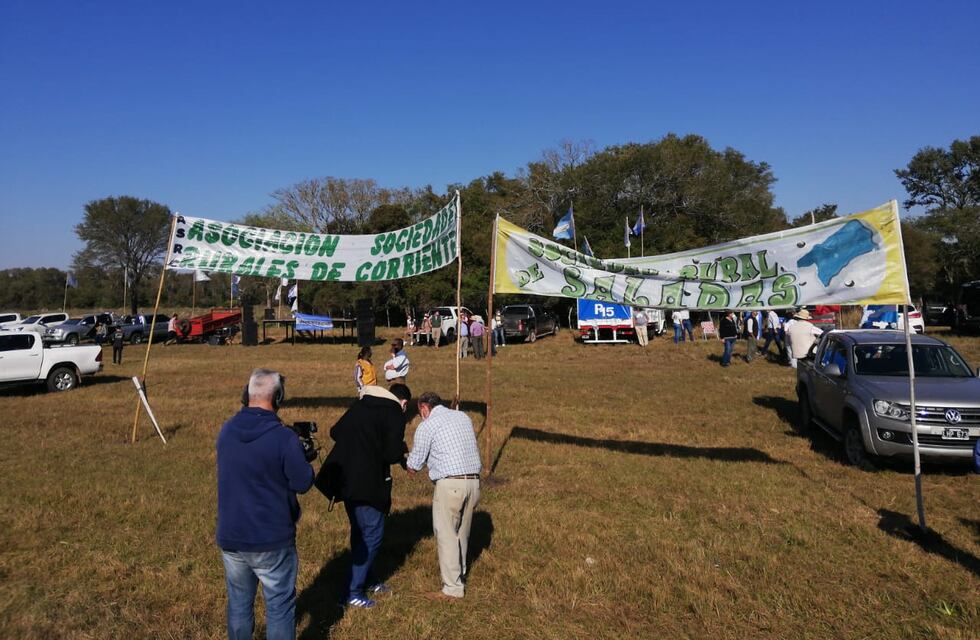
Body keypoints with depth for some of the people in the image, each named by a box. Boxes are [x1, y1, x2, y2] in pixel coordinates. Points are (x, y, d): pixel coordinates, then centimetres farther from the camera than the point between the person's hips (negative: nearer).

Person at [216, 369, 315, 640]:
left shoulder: (226, 431, -3)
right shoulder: (284, 437, -21)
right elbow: (302, 483, -14)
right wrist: (301, 458, 5)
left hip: (230, 537, 5)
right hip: (272, 540, -5)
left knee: (239, 603, 21)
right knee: (279, 606, 11)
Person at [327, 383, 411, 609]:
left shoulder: (360, 405, 14)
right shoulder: (394, 414, -7)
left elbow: (334, 432, 16)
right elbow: (392, 454, -15)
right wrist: (402, 449, 6)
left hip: (345, 479, 8)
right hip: (367, 483, -8)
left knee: (359, 531, 22)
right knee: (372, 535, 5)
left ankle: (366, 580, 36)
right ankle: (354, 592, 10)